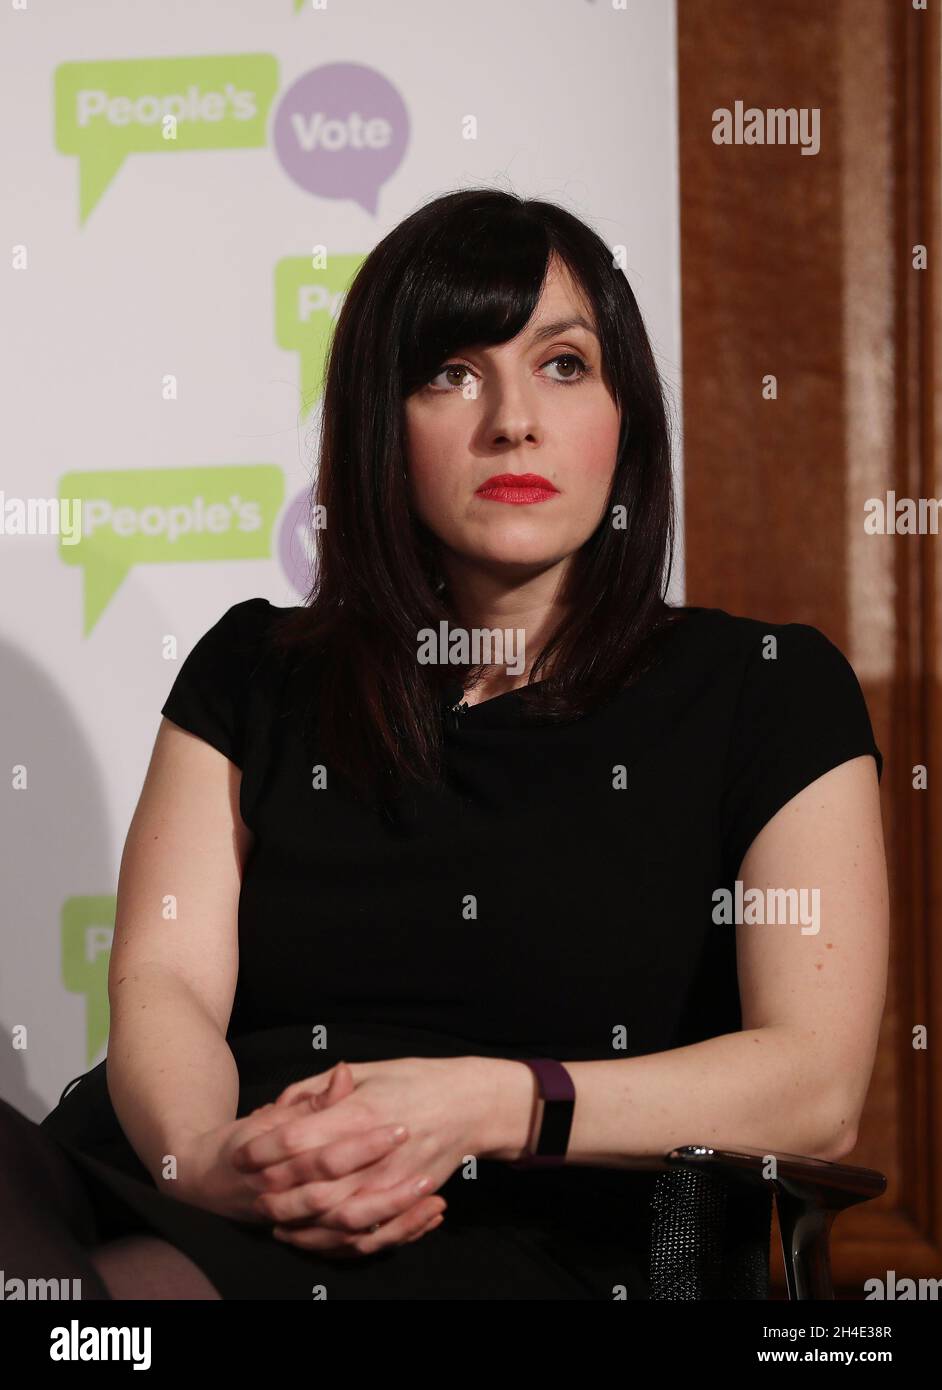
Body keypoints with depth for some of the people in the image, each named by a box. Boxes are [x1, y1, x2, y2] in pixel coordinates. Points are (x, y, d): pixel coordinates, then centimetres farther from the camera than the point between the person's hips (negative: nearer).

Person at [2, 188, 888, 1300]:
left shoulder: (765, 688, 11)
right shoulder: (254, 674, 20)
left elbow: (816, 1089, -1)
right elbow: (161, 981, 5)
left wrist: (490, 1105, -18)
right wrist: (213, 1157, -20)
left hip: (541, 1245, -3)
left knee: (147, 1288, -36)